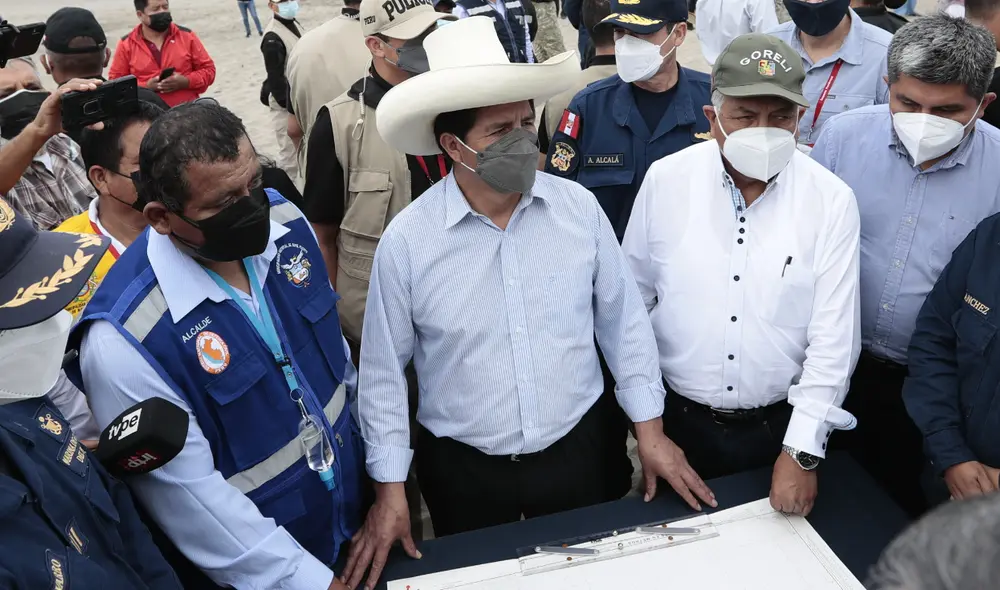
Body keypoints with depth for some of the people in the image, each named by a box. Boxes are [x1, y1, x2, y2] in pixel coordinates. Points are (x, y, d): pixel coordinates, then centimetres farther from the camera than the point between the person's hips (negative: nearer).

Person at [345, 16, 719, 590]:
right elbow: (385, 369, -6)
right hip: (463, 470, -1)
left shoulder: (579, 207, -10)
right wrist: (390, 487, -4)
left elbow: (624, 320, 0)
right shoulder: (406, 239, -15)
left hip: (579, 450, 2)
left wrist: (650, 430, 1)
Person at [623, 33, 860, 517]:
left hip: (780, 424, 0)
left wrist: (802, 451, -15)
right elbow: (633, 299, 0)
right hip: (679, 420, 1)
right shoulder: (665, 180, -10)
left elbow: (834, 337, -13)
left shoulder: (832, 200, -13)